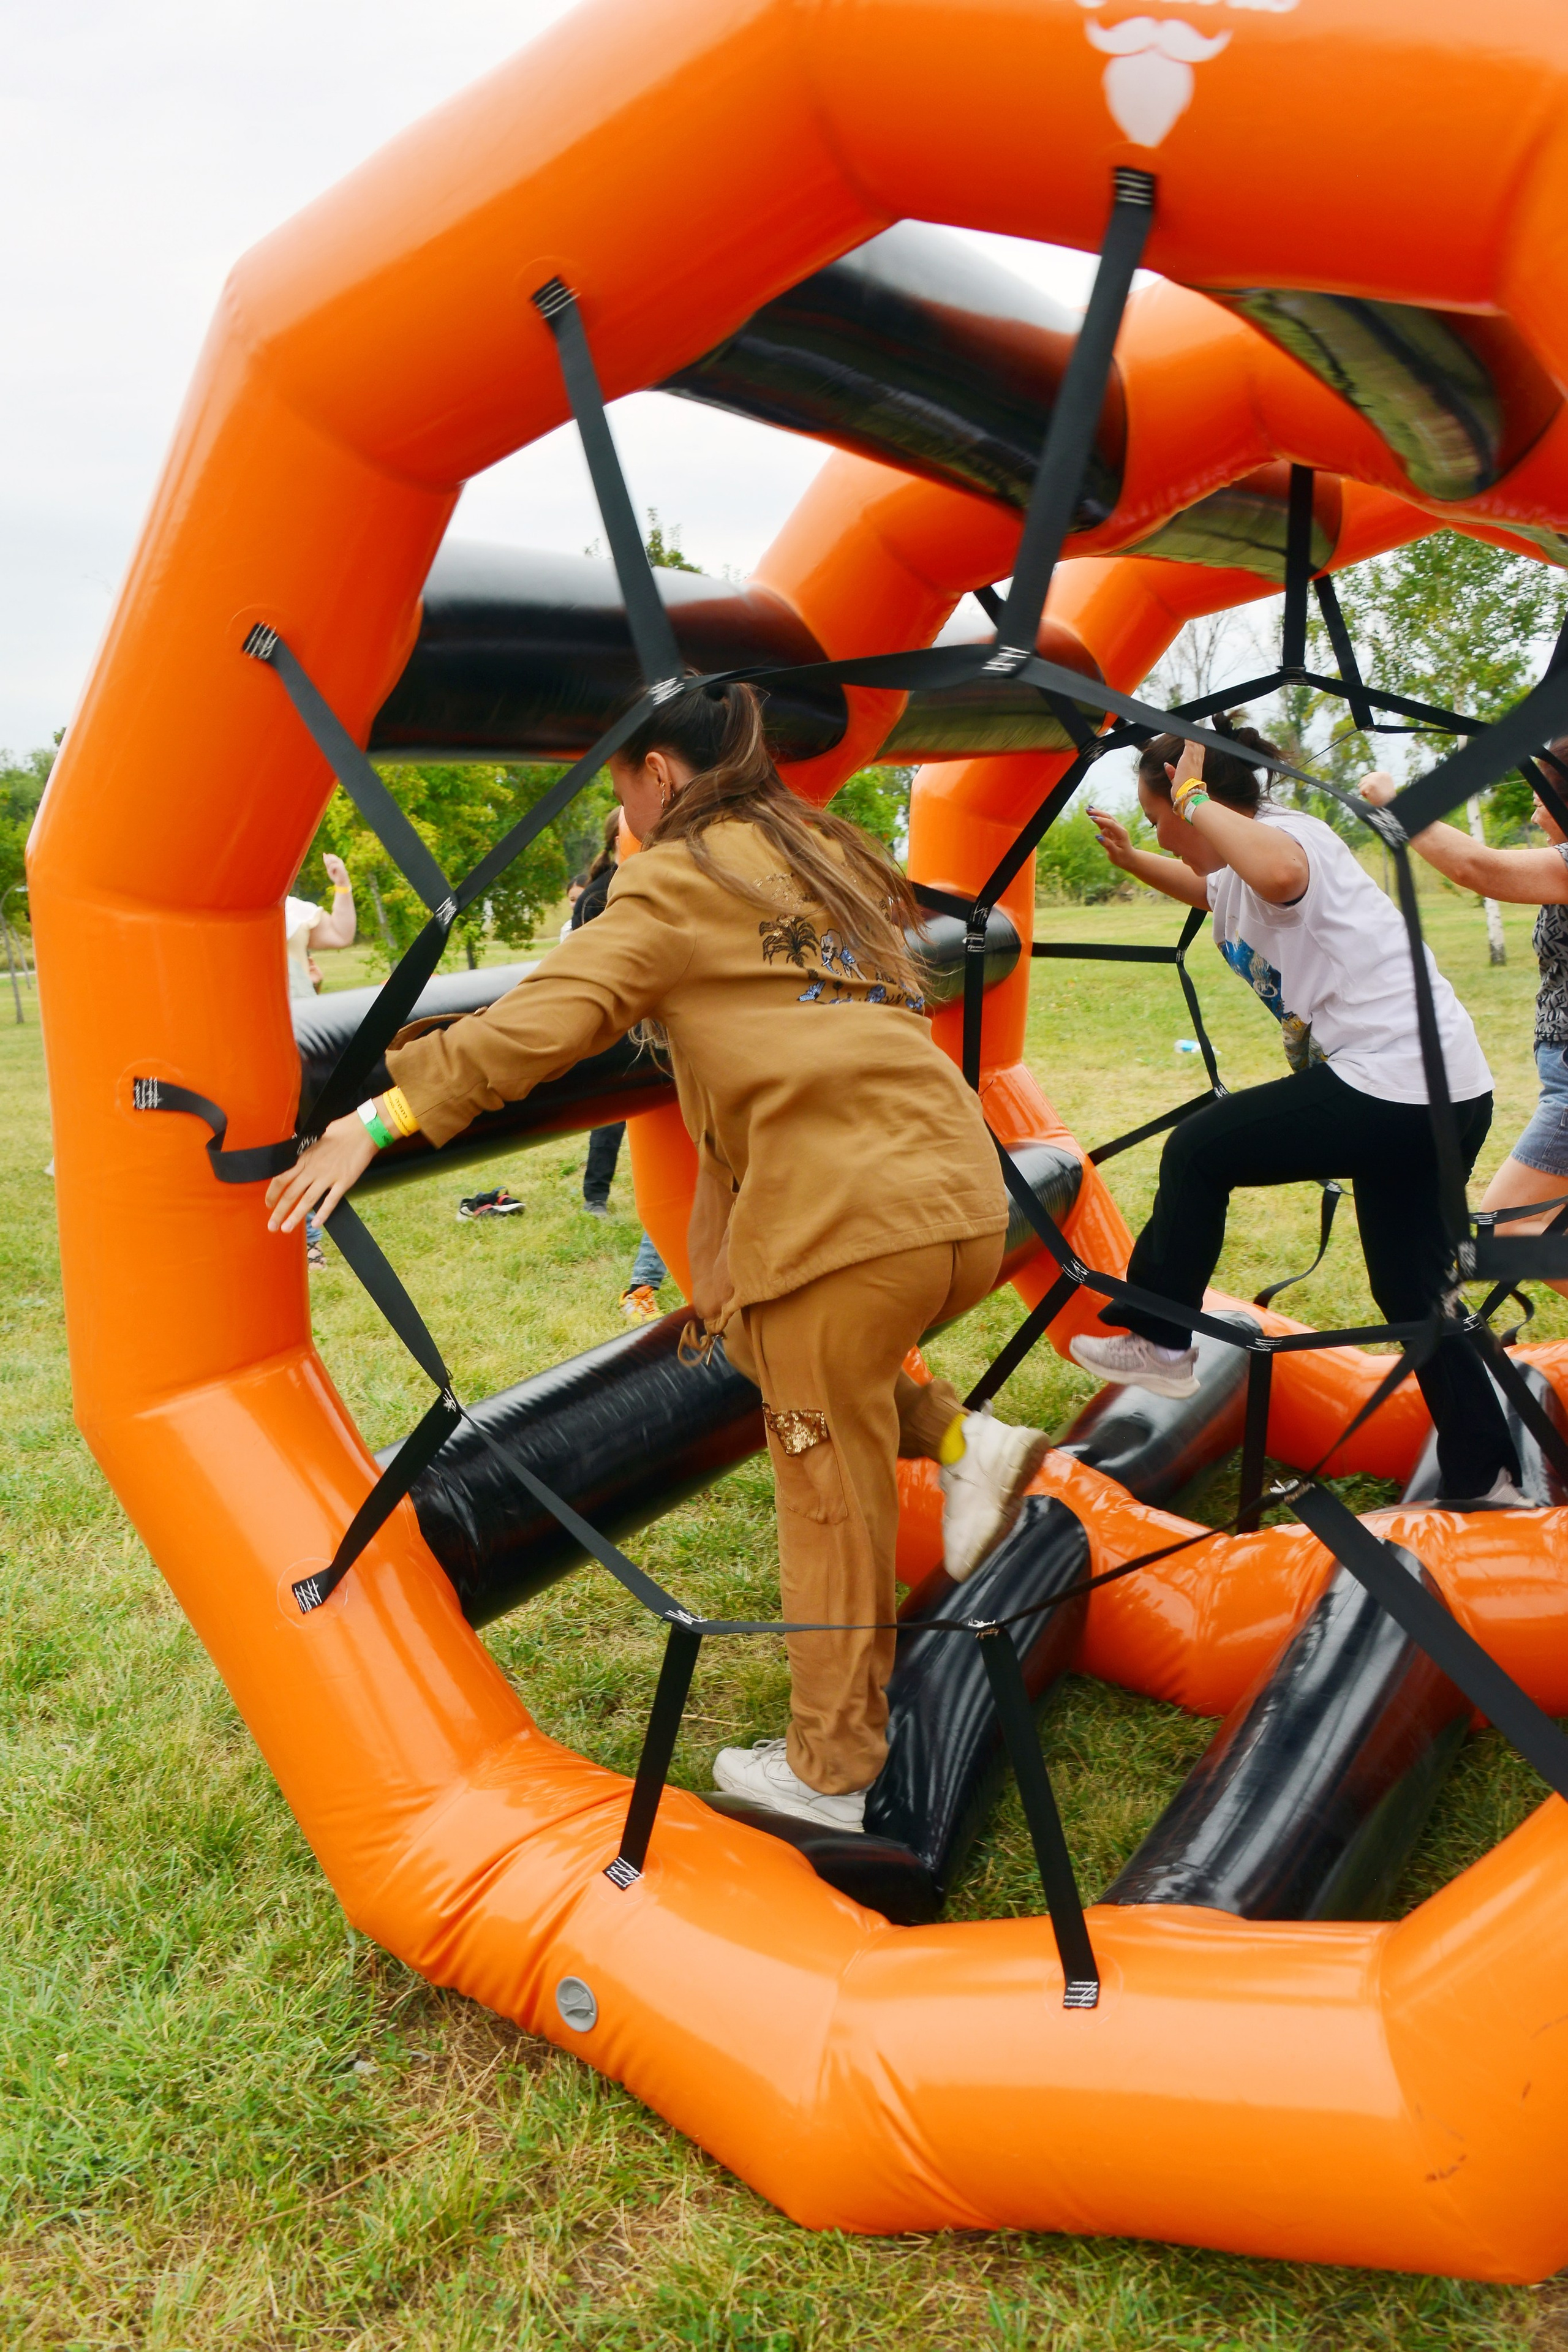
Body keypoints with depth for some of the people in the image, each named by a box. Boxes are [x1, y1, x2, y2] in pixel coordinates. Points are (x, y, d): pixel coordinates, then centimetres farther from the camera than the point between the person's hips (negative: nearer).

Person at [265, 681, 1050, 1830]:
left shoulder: (680, 881, 0)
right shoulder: (831, 859, 23)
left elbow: (545, 1017, -12)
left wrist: (380, 1119, -11)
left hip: (853, 1218, -8)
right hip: (968, 1201, 8)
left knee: (829, 1494, 6)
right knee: (753, 1332, 28)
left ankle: (828, 1772, 20)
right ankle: (966, 1444, 14)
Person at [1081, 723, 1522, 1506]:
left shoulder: (1289, 832, -11)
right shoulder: (1236, 875, 17)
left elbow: (1277, 871, -39)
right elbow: (1206, 886, 44)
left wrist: (1193, 797, -25)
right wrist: (1128, 859, 33)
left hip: (1393, 1082, -11)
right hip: (1448, 1094, 11)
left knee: (1197, 1152, -1)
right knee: (1412, 1293, 17)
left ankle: (1158, 1343, 11)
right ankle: (1485, 1478, 23)